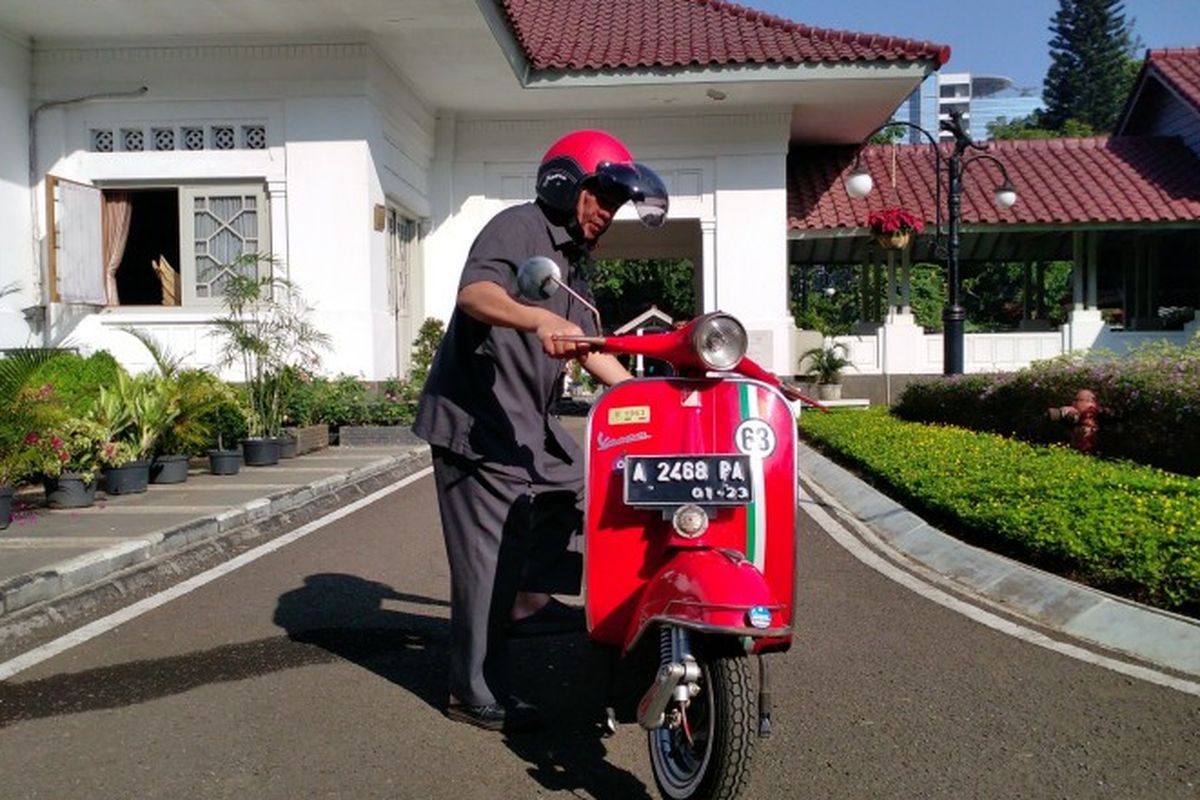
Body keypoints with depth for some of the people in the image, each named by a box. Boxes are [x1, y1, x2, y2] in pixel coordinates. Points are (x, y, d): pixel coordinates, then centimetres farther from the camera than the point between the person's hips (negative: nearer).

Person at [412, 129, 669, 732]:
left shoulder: (572, 265, 20)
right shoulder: (517, 228, -10)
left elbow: (588, 349, 21)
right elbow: (474, 292, -29)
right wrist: (541, 319, -46)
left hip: (527, 421, 10)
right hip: (476, 418, -10)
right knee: (490, 560, -5)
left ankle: (531, 600, 23)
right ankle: (475, 694, 8)